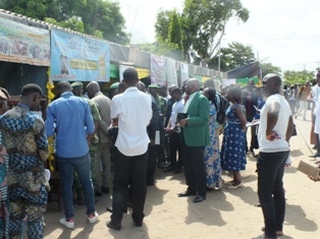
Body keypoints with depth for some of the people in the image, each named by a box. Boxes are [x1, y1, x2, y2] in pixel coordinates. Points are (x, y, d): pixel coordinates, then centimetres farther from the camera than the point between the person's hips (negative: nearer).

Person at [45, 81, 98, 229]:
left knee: (66, 184, 12)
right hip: (82, 150, 1)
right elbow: (91, 129, -4)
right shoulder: (83, 102, -2)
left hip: (63, 152, -1)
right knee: (87, 181, 16)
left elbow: (48, 132, -8)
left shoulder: (53, 106, -4)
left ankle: (69, 218, 19)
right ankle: (91, 214, 26)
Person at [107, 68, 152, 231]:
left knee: (120, 184, 7)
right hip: (142, 146, 2)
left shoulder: (117, 99, -11)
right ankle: (138, 218, 19)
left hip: (123, 147, -2)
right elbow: (148, 120, 7)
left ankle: (116, 220, 10)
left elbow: (114, 122, 2)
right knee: (139, 184, 10)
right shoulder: (147, 98, -4)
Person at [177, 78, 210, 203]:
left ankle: (201, 192, 8)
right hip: (187, 137, 9)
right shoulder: (188, 99, 15)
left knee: (198, 165, -1)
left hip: (196, 138, -9)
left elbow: (204, 118, -20)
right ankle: (191, 188, 26)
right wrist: (182, 120, 3)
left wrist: (187, 121, -24)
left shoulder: (202, 99, -12)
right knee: (188, 165, 14)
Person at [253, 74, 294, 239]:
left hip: (270, 152, -10)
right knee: (277, 190, 17)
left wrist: (268, 133, -26)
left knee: (264, 193, -4)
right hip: (282, 150, 10)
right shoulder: (283, 101, 15)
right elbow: (290, 127, 23)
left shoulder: (273, 99, -16)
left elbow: (273, 113, -40)